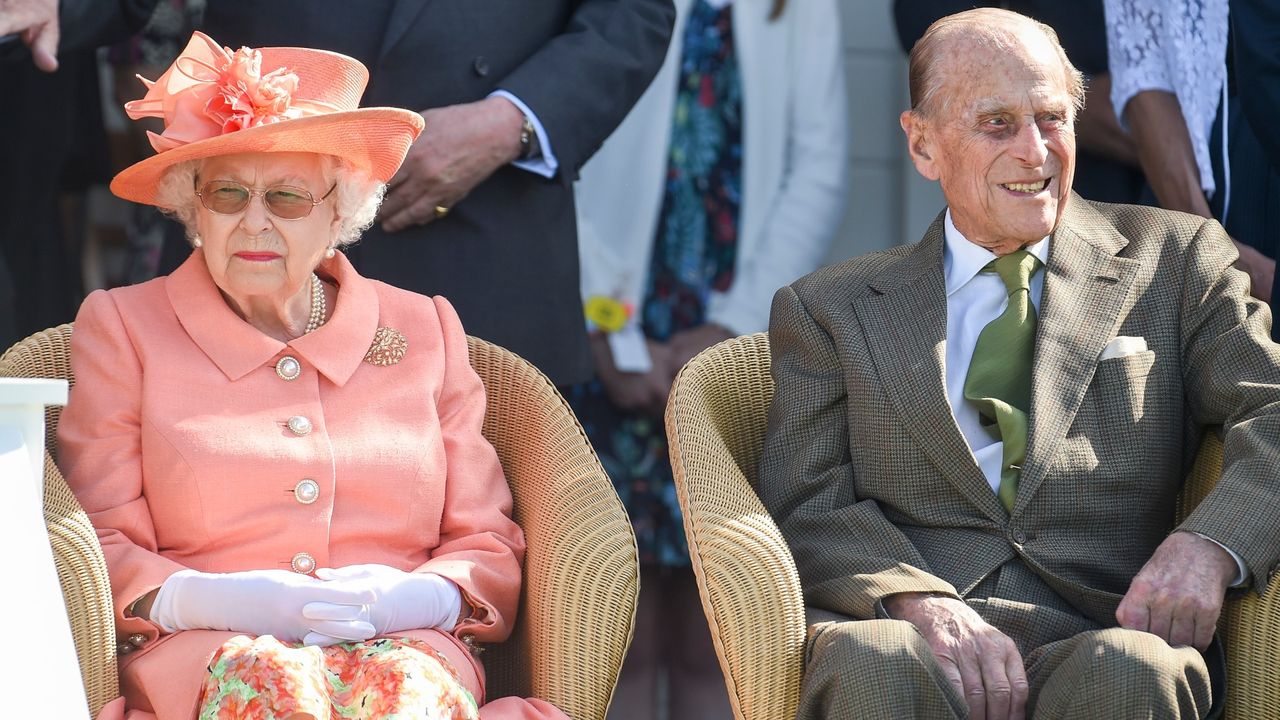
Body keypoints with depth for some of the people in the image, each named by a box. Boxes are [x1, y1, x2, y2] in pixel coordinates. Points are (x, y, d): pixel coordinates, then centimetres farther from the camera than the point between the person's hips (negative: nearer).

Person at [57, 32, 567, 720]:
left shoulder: (424, 332, 20)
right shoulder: (122, 328, 15)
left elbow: (489, 544, 16)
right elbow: (101, 550, 7)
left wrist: (418, 600, -9)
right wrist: (212, 602, -14)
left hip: (404, 645, 1)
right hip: (203, 658, -1)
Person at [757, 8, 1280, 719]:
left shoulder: (1172, 260, 18)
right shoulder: (831, 310, 18)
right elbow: (807, 506, 6)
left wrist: (1209, 544, -16)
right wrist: (919, 603, -16)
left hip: (1097, 638, 0)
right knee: (870, 662, -36)